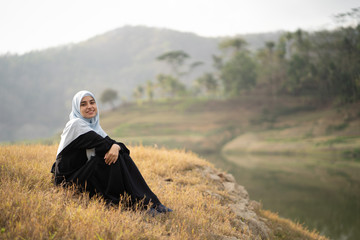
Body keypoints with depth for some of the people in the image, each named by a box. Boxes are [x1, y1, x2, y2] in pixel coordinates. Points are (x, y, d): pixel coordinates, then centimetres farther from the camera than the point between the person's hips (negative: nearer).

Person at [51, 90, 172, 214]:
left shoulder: (94, 125, 13)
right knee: (114, 158, -24)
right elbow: (100, 143, -23)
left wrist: (116, 147, -24)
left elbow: (108, 142, -3)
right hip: (69, 180, -8)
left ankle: (150, 202, -20)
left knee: (122, 156, -13)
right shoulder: (75, 124, -12)